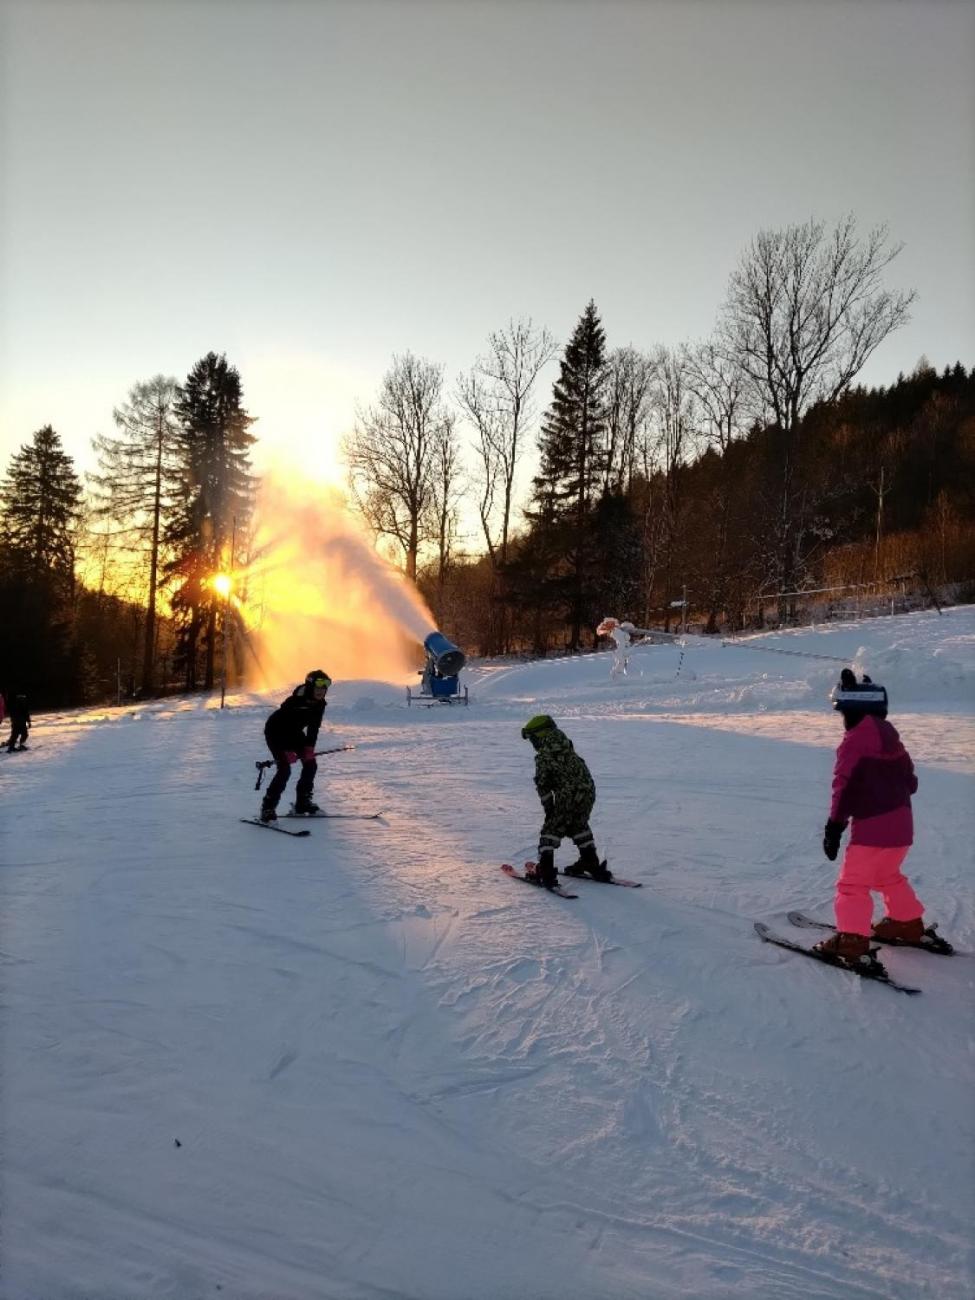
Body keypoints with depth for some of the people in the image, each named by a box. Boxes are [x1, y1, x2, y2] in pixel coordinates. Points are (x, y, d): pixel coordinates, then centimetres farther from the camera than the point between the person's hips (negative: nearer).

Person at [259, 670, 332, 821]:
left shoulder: (319, 704, -12)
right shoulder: (294, 702, -33)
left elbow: (314, 727, -4)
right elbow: (284, 726, -31)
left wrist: (310, 746, -13)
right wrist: (288, 750, -32)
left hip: (294, 733, 7)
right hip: (275, 733, -7)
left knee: (310, 764, 2)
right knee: (284, 770, -20)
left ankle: (302, 802, 17)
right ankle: (267, 808, -12)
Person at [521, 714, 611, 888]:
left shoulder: (542, 757, -5)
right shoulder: (568, 750, 14)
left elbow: (543, 785, -6)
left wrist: (548, 808, 2)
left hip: (567, 797, -7)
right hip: (589, 792, 7)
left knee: (551, 829, 5)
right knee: (579, 827, 28)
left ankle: (545, 872, -2)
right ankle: (591, 864, 35)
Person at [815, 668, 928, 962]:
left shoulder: (854, 742, -15)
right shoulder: (890, 737, 10)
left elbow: (846, 787, -19)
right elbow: (910, 780, 18)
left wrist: (834, 826, -15)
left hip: (872, 827, -8)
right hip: (902, 823, 8)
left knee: (853, 882, 0)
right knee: (887, 874, 28)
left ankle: (851, 939, -4)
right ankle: (908, 922, 38)